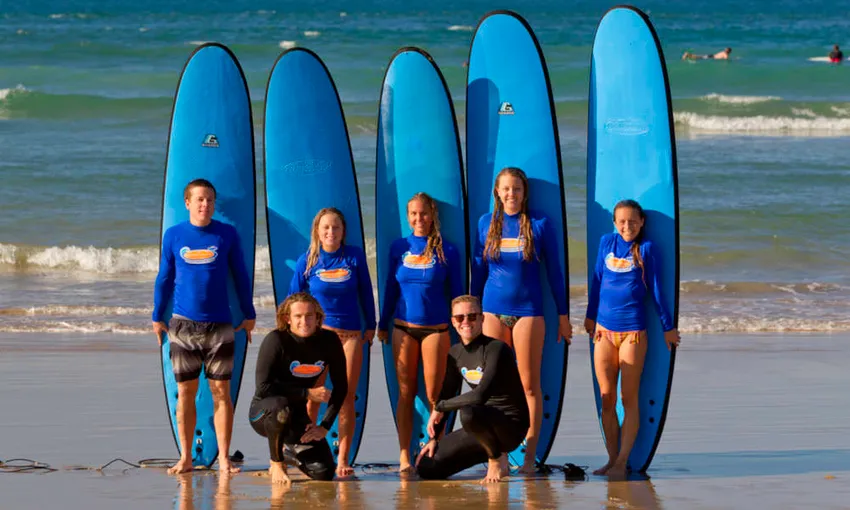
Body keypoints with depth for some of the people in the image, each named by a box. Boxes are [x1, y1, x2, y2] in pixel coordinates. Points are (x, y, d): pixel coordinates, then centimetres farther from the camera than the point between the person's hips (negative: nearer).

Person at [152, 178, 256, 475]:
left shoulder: (227, 234, 1)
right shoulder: (174, 236, 3)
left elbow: (241, 276, 8)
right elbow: (164, 279, 11)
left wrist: (249, 315, 9)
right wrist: (157, 317, 12)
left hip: (219, 325, -1)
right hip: (184, 325, 1)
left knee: (221, 391, 0)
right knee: (185, 392, 5)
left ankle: (224, 459, 4)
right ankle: (186, 458, 12)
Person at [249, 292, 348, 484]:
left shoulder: (330, 341, -7)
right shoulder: (276, 340, -20)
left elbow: (341, 387, 0)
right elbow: (263, 388, -26)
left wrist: (325, 426, -9)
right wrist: (307, 394, -23)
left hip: (297, 417, 4)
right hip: (263, 413, -4)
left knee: (323, 472, -12)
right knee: (280, 406, -41)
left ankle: (291, 448, 23)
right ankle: (276, 463, -14)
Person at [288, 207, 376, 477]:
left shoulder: (354, 256, 0)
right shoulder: (307, 261, 0)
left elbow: (365, 292, 9)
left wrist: (371, 325, 11)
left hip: (350, 334, 1)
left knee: (347, 397, 1)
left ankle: (343, 459, 6)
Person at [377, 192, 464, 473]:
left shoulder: (446, 250, 0)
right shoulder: (399, 247, 6)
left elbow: (456, 291, 5)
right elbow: (391, 288, 13)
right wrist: (383, 324, 15)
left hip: (436, 328, -2)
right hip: (404, 328, 2)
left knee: (434, 394, 0)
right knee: (406, 393, 3)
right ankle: (404, 455, 5)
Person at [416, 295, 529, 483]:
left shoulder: (496, 349, -17)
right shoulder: (455, 353, 6)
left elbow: (480, 396, -28)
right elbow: (447, 395, 15)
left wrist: (440, 407, -16)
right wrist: (434, 438, 8)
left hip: (512, 426, -8)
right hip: (484, 423, 8)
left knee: (467, 413, -39)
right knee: (427, 467, -2)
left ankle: (498, 460, -11)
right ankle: (493, 451, 15)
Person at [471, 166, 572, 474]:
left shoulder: (539, 224, -1)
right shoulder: (486, 223, 6)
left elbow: (554, 271, 3)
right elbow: (478, 270, 13)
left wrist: (563, 315, 3)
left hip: (528, 311, -2)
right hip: (493, 311, 2)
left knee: (529, 384, 0)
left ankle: (530, 456, 4)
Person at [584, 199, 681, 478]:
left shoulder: (646, 249, 0)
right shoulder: (607, 242, 9)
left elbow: (655, 289, 3)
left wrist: (667, 326, 6)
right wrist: (590, 316, 22)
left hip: (633, 330, -3)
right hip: (604, 329, 3)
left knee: (629, 399, -2)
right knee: (607, 398, 4)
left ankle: (622, 462, -3)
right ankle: (611, 458, 10)